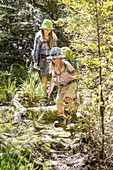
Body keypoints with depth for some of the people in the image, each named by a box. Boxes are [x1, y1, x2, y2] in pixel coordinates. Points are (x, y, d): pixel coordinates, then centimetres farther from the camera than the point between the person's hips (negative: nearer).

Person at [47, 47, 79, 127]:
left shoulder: (66, 64, -21)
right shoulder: (53, 67, -3)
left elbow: (76, 75, -21)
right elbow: (53, 79, 13)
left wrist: (73, 77, -44)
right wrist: (50, 89, 9)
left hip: (71, 83, -5)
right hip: (62, 86, 5)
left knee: (68, 98, -30)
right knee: (59, 101, -10)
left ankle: (73, 112, -4)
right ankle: (62, 119, 3)